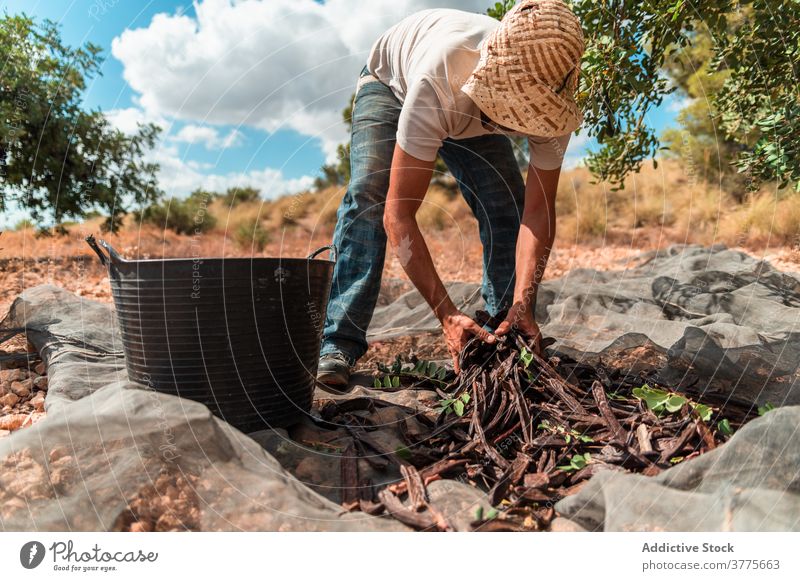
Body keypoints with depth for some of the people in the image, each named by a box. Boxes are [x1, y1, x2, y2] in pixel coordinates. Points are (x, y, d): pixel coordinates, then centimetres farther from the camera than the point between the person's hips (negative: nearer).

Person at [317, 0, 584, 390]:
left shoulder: (553, 99, -34)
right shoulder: (439, 80, -48)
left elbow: (538, 210, -31)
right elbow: (398, 214, -47)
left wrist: (523, 306, -43)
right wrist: (448, 315, -51)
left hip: (469, 115, 3)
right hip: (392, 83, -3)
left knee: (508, 207, -14)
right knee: (368, 194, -28)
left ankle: (506, 339, 1)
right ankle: (339, 345, -24)